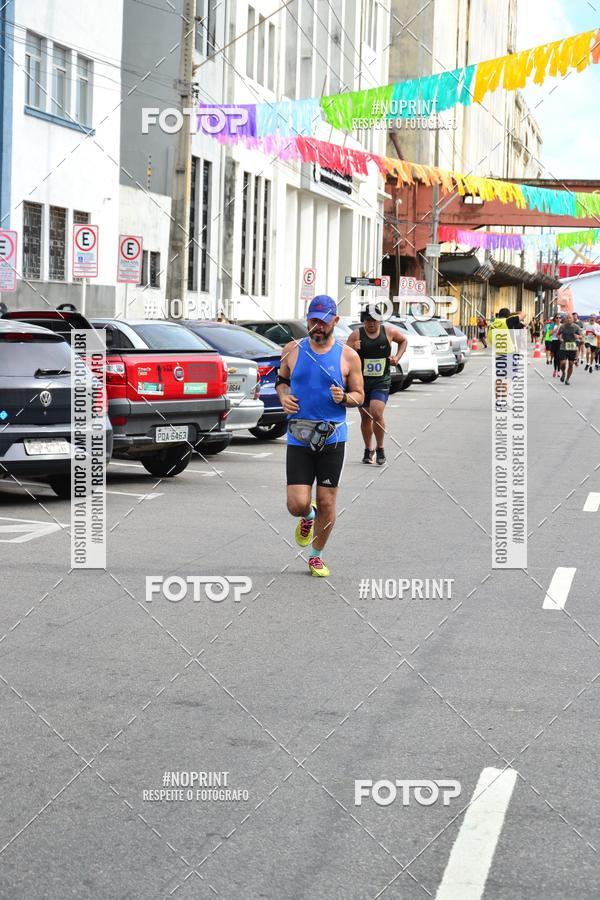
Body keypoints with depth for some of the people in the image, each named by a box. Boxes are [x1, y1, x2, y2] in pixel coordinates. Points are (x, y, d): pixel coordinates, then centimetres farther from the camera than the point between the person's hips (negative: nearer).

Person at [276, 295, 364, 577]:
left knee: (327, 503, 3)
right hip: (298, 437, 0)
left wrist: (344, 397, -16)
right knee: (297, 505, -9)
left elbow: (359, 395, 6)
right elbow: (281, 380, 19)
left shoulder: (348, 356, 1)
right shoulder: (293, 350, 4)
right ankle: (308, 517, 30)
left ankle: (316, 556, 25)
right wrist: (283, 396, -4)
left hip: (332, 438, 0)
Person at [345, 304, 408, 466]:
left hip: (381, 382, -1)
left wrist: (397, 357, 7)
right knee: (365, 417, 10)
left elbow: (404, 340, 19)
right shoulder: (356, 335, -5)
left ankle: (380, 448, 0)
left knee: (377, 413, -19)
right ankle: (368, 450, 28)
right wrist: (351, 349, -24)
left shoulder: (389, 331, -1)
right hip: (361, 381, 1)